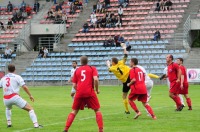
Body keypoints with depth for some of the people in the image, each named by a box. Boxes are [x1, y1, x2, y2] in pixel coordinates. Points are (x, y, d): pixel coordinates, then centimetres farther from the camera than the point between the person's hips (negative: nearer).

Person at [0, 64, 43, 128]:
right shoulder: (17, 77, 4)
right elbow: (24, 87, -5)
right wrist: (30, 95, 2)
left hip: (6, 99, 5)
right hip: (15, 97, -5)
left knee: (8, 108, 40)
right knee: (30, 109, 1)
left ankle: (9, 123, 29)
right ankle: (36, 124, -14)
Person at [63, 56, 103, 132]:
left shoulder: (77, 70, 16)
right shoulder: (92, 68, 8)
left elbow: (74, 85, 12)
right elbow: (95, 79, -9)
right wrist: (97, 89, 4)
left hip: (79, 93, 2)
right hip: (90, 93, -2)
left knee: (74, 111, 15)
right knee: (97, 110, 9)